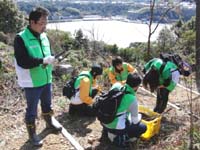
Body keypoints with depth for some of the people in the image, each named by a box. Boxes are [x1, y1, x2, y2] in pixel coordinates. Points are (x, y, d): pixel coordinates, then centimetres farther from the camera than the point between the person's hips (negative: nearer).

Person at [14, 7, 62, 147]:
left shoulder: (44, 36, 3)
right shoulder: (21, 38, -18)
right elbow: (22, 62, -26)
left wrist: (50, 59, -6)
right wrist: (42, 60, -27)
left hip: (46, 79, 6)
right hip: (32, 82, -6)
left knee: (47, 104, 24)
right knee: (32, 109, 8)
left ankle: (50, 122, 47)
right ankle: (32, 133, 25)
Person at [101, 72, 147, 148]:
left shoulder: (116, 85, -5)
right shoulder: (132, 99, -16)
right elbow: (135, 121, -5)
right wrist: (139, 116, 18)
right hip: (115, 127, -6)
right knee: (143, 127, 9)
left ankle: (107, 131, 20)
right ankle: (120, 138, -2)